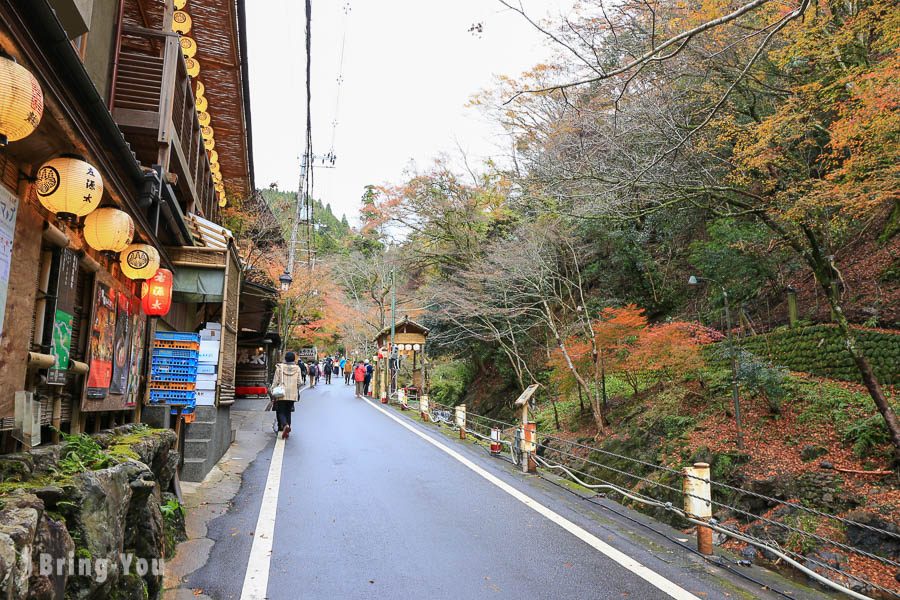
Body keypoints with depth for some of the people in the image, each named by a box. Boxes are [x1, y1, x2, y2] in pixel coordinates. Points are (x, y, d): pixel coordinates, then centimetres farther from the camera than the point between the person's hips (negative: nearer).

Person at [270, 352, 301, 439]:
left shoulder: (279, 367, -3)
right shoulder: (297, 368, 2)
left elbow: (275, 381, -3)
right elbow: (299, 382, 3)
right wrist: (297, 391, 21)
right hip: (292, 394, 2)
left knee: (281, 412, 2)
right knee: (288, 412, 15)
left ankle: (285, 425, -24)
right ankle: (287, 431, 15)